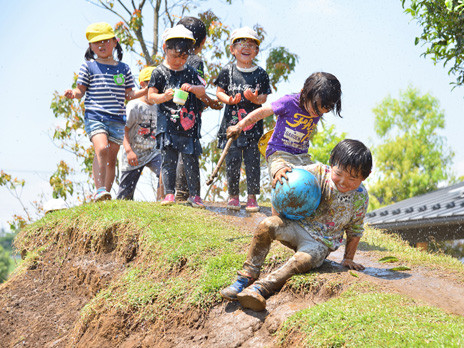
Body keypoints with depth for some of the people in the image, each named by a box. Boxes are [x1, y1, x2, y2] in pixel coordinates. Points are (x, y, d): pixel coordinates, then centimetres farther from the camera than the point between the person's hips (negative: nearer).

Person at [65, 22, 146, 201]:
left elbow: (128, 94, 17)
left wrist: (146, 91, 4)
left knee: (111, 158, 5)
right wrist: (73, 93, -16)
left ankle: (106, 194, 12)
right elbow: (81, 90, 6)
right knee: (101, 149, -25)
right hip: (95, 116, -4)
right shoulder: (88, 66, 5)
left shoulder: (123, 69, 14)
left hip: (117, 119, 4)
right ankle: (99, 190, -27)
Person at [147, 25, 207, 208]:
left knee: (191, 160, 2)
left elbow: (202, 92, 9)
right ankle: (169, 194, 1)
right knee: (169, 160, -4)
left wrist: (193, 88, -13)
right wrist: (164, 97, -21)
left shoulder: (190, 72, 13)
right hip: (168, 124, -2)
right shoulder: (159, 72, 3)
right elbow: (151, 96, -1)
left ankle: (194, 195, 9)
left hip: (189, 124, 2)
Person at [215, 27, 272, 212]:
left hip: (253, 124, 0)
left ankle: (252, 197, 9)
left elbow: (264, 98, 3)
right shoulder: (228, 71, 4)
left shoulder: (261, 74, 4)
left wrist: (255, 98, -19)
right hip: (231, 123, 0)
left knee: (252, 161, -1)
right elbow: (219, 92, 6)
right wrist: (230, 100, -13)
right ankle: (233, 195, 13)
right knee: (232, 160, -1)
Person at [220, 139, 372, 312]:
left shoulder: (360, 198, -5)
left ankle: (260, 288, -45)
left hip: (320, 242, -1)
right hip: (296, 225, 2)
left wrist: (348, 258, 9)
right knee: (267, 225, -29)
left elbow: (355, 231, 8)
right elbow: (292, 173, 2)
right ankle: (248, 275, -20)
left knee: (302, 260, -35)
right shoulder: (318, 172, -8)